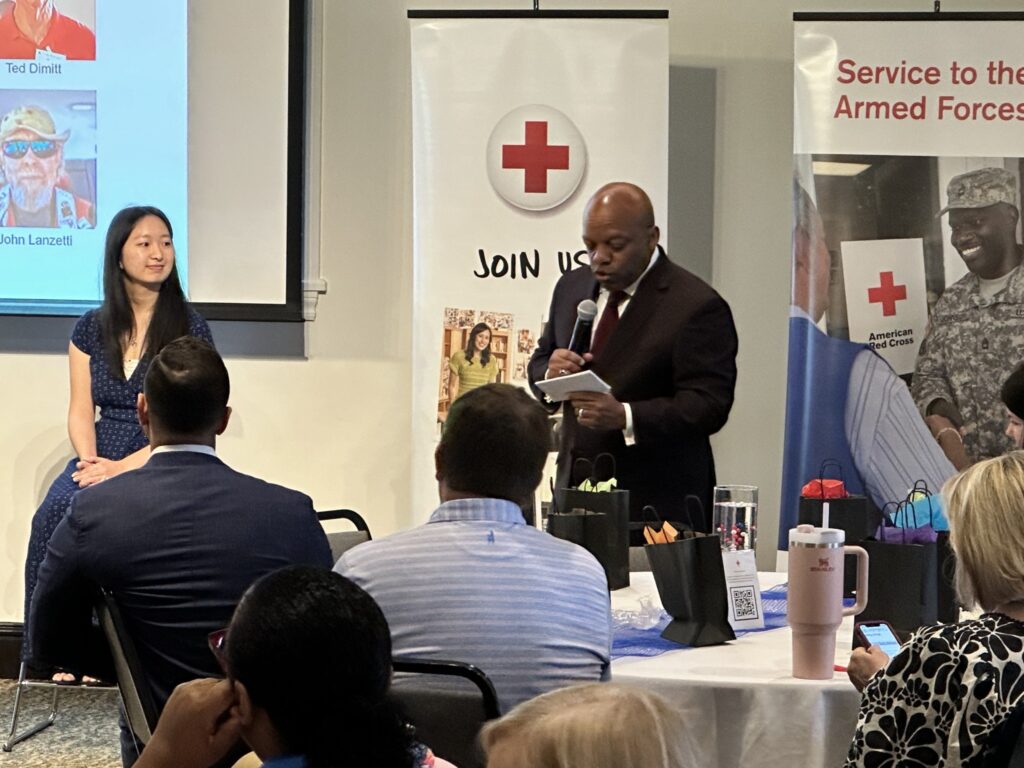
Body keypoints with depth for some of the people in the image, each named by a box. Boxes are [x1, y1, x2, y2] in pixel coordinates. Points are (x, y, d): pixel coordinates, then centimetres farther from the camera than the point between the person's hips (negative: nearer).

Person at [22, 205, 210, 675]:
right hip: (99, 460, 4)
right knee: (53, 514, -28)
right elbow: (81, 411, 9)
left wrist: (121, 469, -15)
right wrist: (90, 463, -12)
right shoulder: (92, 329, 13)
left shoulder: (190, 329, 0)